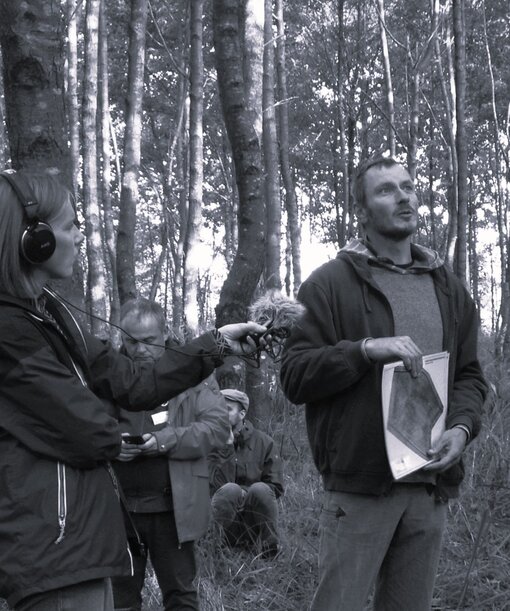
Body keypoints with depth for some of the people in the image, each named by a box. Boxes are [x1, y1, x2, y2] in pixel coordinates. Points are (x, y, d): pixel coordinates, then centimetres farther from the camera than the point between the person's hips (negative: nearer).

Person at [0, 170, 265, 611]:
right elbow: (92, 435, -18)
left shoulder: (47, 314, 11)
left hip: (82, 542, 9)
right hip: (55, 548, -9)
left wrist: (217, 343, 10)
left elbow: (135, 383, 12)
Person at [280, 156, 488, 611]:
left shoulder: (448, 288, 15)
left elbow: (470, 374, 16)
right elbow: (294, 376, -5)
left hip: (432, 487, 5)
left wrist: (462, 427, -4)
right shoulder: (331, 282, 0)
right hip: (359, 487, -4)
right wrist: (365, 349, -18)